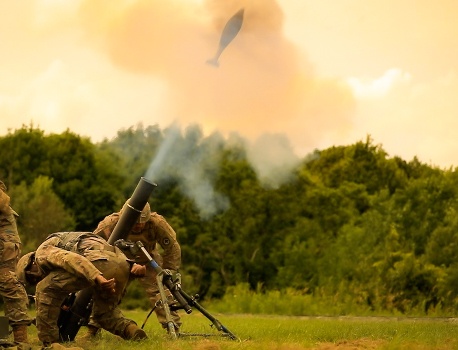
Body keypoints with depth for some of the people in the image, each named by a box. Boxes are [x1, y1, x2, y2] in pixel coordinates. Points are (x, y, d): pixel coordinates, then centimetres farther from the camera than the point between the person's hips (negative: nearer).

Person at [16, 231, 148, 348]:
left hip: (100, 261, -9)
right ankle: (134, 332, 7)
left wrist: (98, 277, -21)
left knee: (45, 290, 7)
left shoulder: (42, 252, 14)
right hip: (122, 264, 9)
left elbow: (69, 258, -8)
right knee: (104, 312, 30)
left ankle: (49, 343, 7)